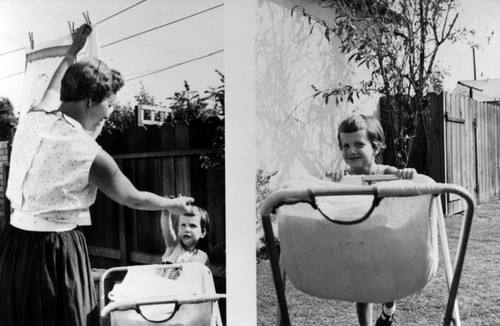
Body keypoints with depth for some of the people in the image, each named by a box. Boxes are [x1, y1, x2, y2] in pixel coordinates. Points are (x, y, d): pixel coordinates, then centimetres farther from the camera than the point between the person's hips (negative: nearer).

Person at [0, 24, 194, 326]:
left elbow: (53, 91, 23)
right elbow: (134, 199, -5)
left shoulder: (33, 118, -2)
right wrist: (173, 204, 13)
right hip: (57, 250, -7)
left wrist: (73, 52, 38)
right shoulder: (90, 155, -20)